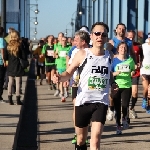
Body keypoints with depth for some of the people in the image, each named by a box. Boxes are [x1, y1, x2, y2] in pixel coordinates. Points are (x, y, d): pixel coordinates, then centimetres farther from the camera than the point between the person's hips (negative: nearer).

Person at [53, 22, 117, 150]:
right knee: (81, 138, 14)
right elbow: (69, 73, 0)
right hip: (83, 101, -1)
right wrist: (60, 77, -22)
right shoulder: (82, 54, -4)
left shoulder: (109, 56, 6)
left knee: (96, 139, -11)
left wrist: (113, 83, 5)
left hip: (101, 102, 1)